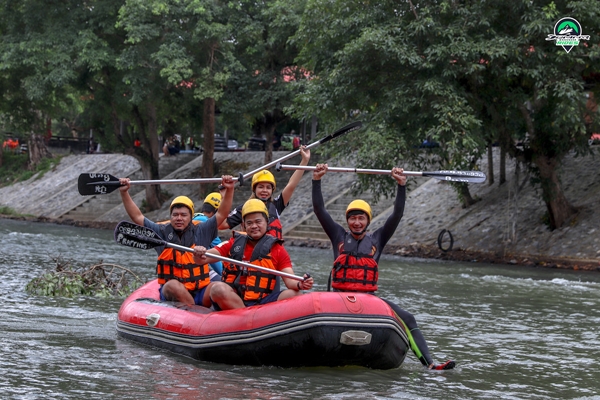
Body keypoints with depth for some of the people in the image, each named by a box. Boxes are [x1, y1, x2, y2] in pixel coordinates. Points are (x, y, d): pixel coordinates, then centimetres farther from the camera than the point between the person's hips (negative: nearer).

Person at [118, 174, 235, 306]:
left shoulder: (200, 232, 9)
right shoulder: (162, 232, 8)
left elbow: (221, 214, 5)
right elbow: (137, 217, 7)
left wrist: (229, 190, -6)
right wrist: (124, 192, -1)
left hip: (199, 294, 0)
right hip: (171, 294, 0)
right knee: (173, 285, -36)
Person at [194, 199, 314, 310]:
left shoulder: (277, 250, 9)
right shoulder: (234, 244, 11)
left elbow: (289, 280, -2)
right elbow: (204, 258, 2)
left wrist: (299, 285, -26)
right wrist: (200, 256, -23)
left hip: (262, 303, 1)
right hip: (232, 301, 0)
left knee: (293, 294, -23)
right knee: (217, 288, -32)